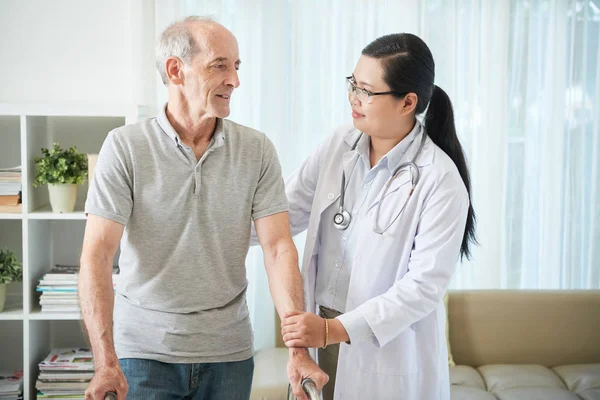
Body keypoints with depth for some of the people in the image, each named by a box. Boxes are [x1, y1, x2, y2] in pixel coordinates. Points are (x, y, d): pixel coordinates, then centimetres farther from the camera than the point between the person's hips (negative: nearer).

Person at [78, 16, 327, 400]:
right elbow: (98, 255, -13)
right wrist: (106, 363, -21)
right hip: (144, 351, -2)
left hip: (229, 353, 2)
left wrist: (299, 350, -16)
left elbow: (279, 249, -7)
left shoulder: (257, 150, -3)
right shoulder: (125, 146, -8)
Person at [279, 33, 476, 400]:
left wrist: (335, 330, -23)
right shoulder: (339, 146, 0)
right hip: (322, 330, 5)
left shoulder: (440, 179, -16)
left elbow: (426, 284, -19)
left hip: (390, 350, -4)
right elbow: (288, 212, 4)